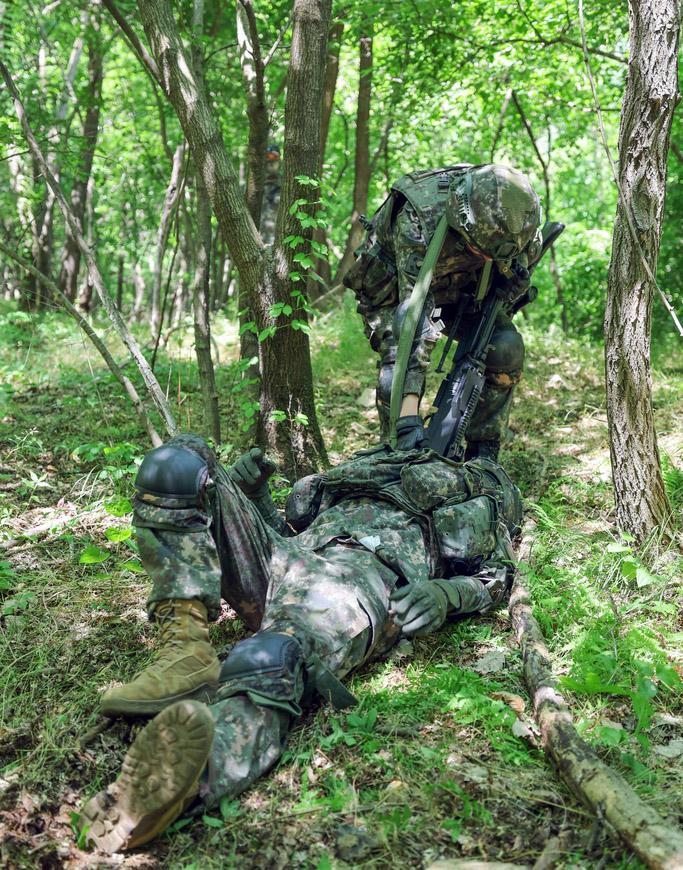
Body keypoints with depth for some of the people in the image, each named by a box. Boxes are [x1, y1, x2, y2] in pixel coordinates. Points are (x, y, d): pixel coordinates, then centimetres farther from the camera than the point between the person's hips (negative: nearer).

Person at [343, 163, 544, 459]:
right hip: (394, 288, -4)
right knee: (398, 377, -24)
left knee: (506, 348, -18)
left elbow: (530, 252, 0)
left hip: (459, 285, 4)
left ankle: (482, 454, -4)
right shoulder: (417, 223, -42)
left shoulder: (509, 214, -26)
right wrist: (409, 413, -54)